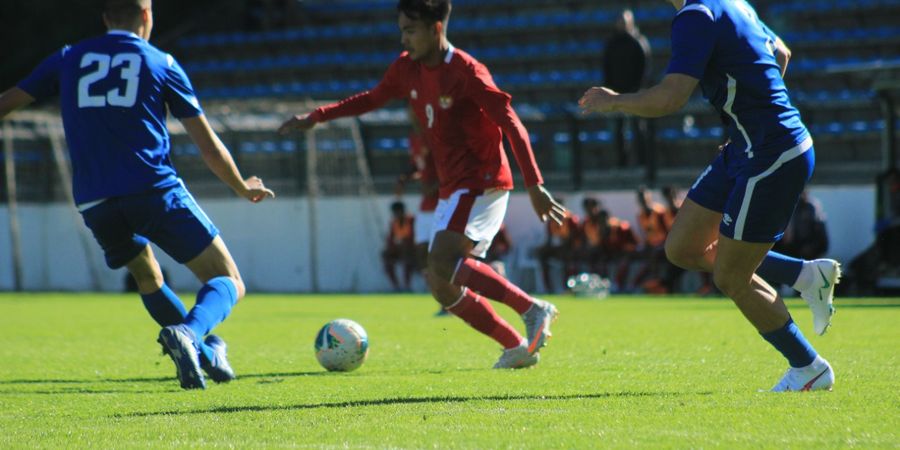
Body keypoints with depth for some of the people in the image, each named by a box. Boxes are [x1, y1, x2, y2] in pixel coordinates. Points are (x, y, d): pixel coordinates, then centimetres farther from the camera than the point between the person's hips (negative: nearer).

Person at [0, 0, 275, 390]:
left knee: (147, 277, 29)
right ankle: (189, 332, -30)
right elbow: (209, 147, 11)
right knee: (228, 282, 1)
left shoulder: (68, 59, 15)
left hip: (94, 204, 3)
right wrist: (243, 189, 26)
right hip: (156, 192, -3)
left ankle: (206, 353, 15)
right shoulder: (161, 64, 10)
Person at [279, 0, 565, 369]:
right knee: (444, 287, 4)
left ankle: (532, 310, -24)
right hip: (452, 188, 9)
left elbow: (511, 124, -16)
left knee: (441, 265, -27)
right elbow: (373, 99, 26)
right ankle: (518, 348, 8)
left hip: (482, 182, -9)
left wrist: (534, 186, -21)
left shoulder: (466, 72, -15)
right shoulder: (408, 68, 8)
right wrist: (316, 117, 19)